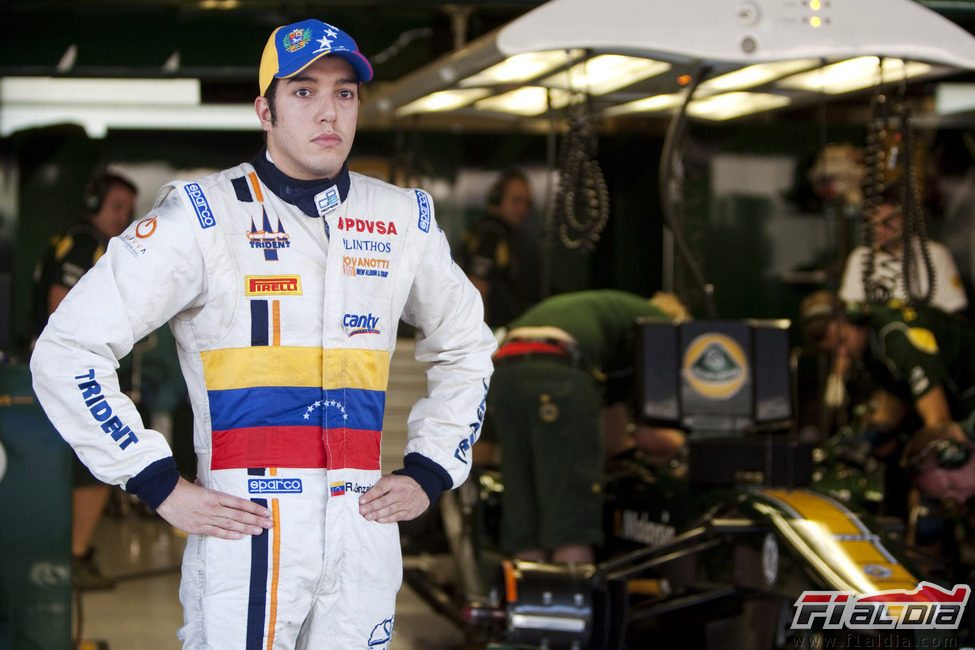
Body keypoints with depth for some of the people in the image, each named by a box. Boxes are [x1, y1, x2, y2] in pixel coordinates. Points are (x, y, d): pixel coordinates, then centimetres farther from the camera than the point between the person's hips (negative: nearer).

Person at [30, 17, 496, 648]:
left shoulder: (403, 220, 11)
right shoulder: (202, 217, -4)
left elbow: (466, 347, 27)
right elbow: (67, 352, -5)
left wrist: (429, 472, 14)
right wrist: (162, 486, -9)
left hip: (364, 534, 4)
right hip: (247, 528, -4)